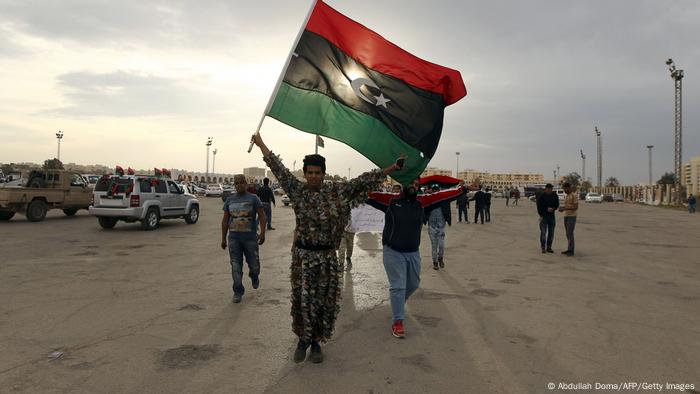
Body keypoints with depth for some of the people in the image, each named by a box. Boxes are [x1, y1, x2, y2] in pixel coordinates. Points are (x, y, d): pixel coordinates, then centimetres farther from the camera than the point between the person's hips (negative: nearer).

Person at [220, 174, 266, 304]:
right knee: (236, 266, 3)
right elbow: (225, 220, 12)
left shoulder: (253, 198, 0)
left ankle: (254, 276, 40)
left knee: (254, 264, 6)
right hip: (234, 238, 2)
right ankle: (238, 291, 15)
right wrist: (223, 238, 9)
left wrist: (262, 232, -13)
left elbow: (262, 215, -3)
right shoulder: (230, 199, 8)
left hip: (250, 237, -2)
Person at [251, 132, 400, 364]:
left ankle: (316, 342, 24)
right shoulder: (298, 190, 0)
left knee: (324, 300, 7)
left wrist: (391, 169, -3)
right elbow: (279, 169, 2)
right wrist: (261, 145, 4)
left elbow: (362, 181, -2)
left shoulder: (337, 192, 0)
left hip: (327, 256, 1)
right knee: (303, 298, 2)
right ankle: (303, 340, 24)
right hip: (302, 255, 0)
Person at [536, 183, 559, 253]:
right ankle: (543, 247, 3)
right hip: (543, 216, -4)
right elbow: (539, 206, -5)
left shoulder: (554, 196, 5)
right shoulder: (541, 196, -5)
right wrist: (541, 216, -11)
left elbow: (557, 204, 9)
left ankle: (549, 247, 15)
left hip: (551, 215, 4)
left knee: (551, 232, 6)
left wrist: (553, 208, -13)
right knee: (543, 232, -3)